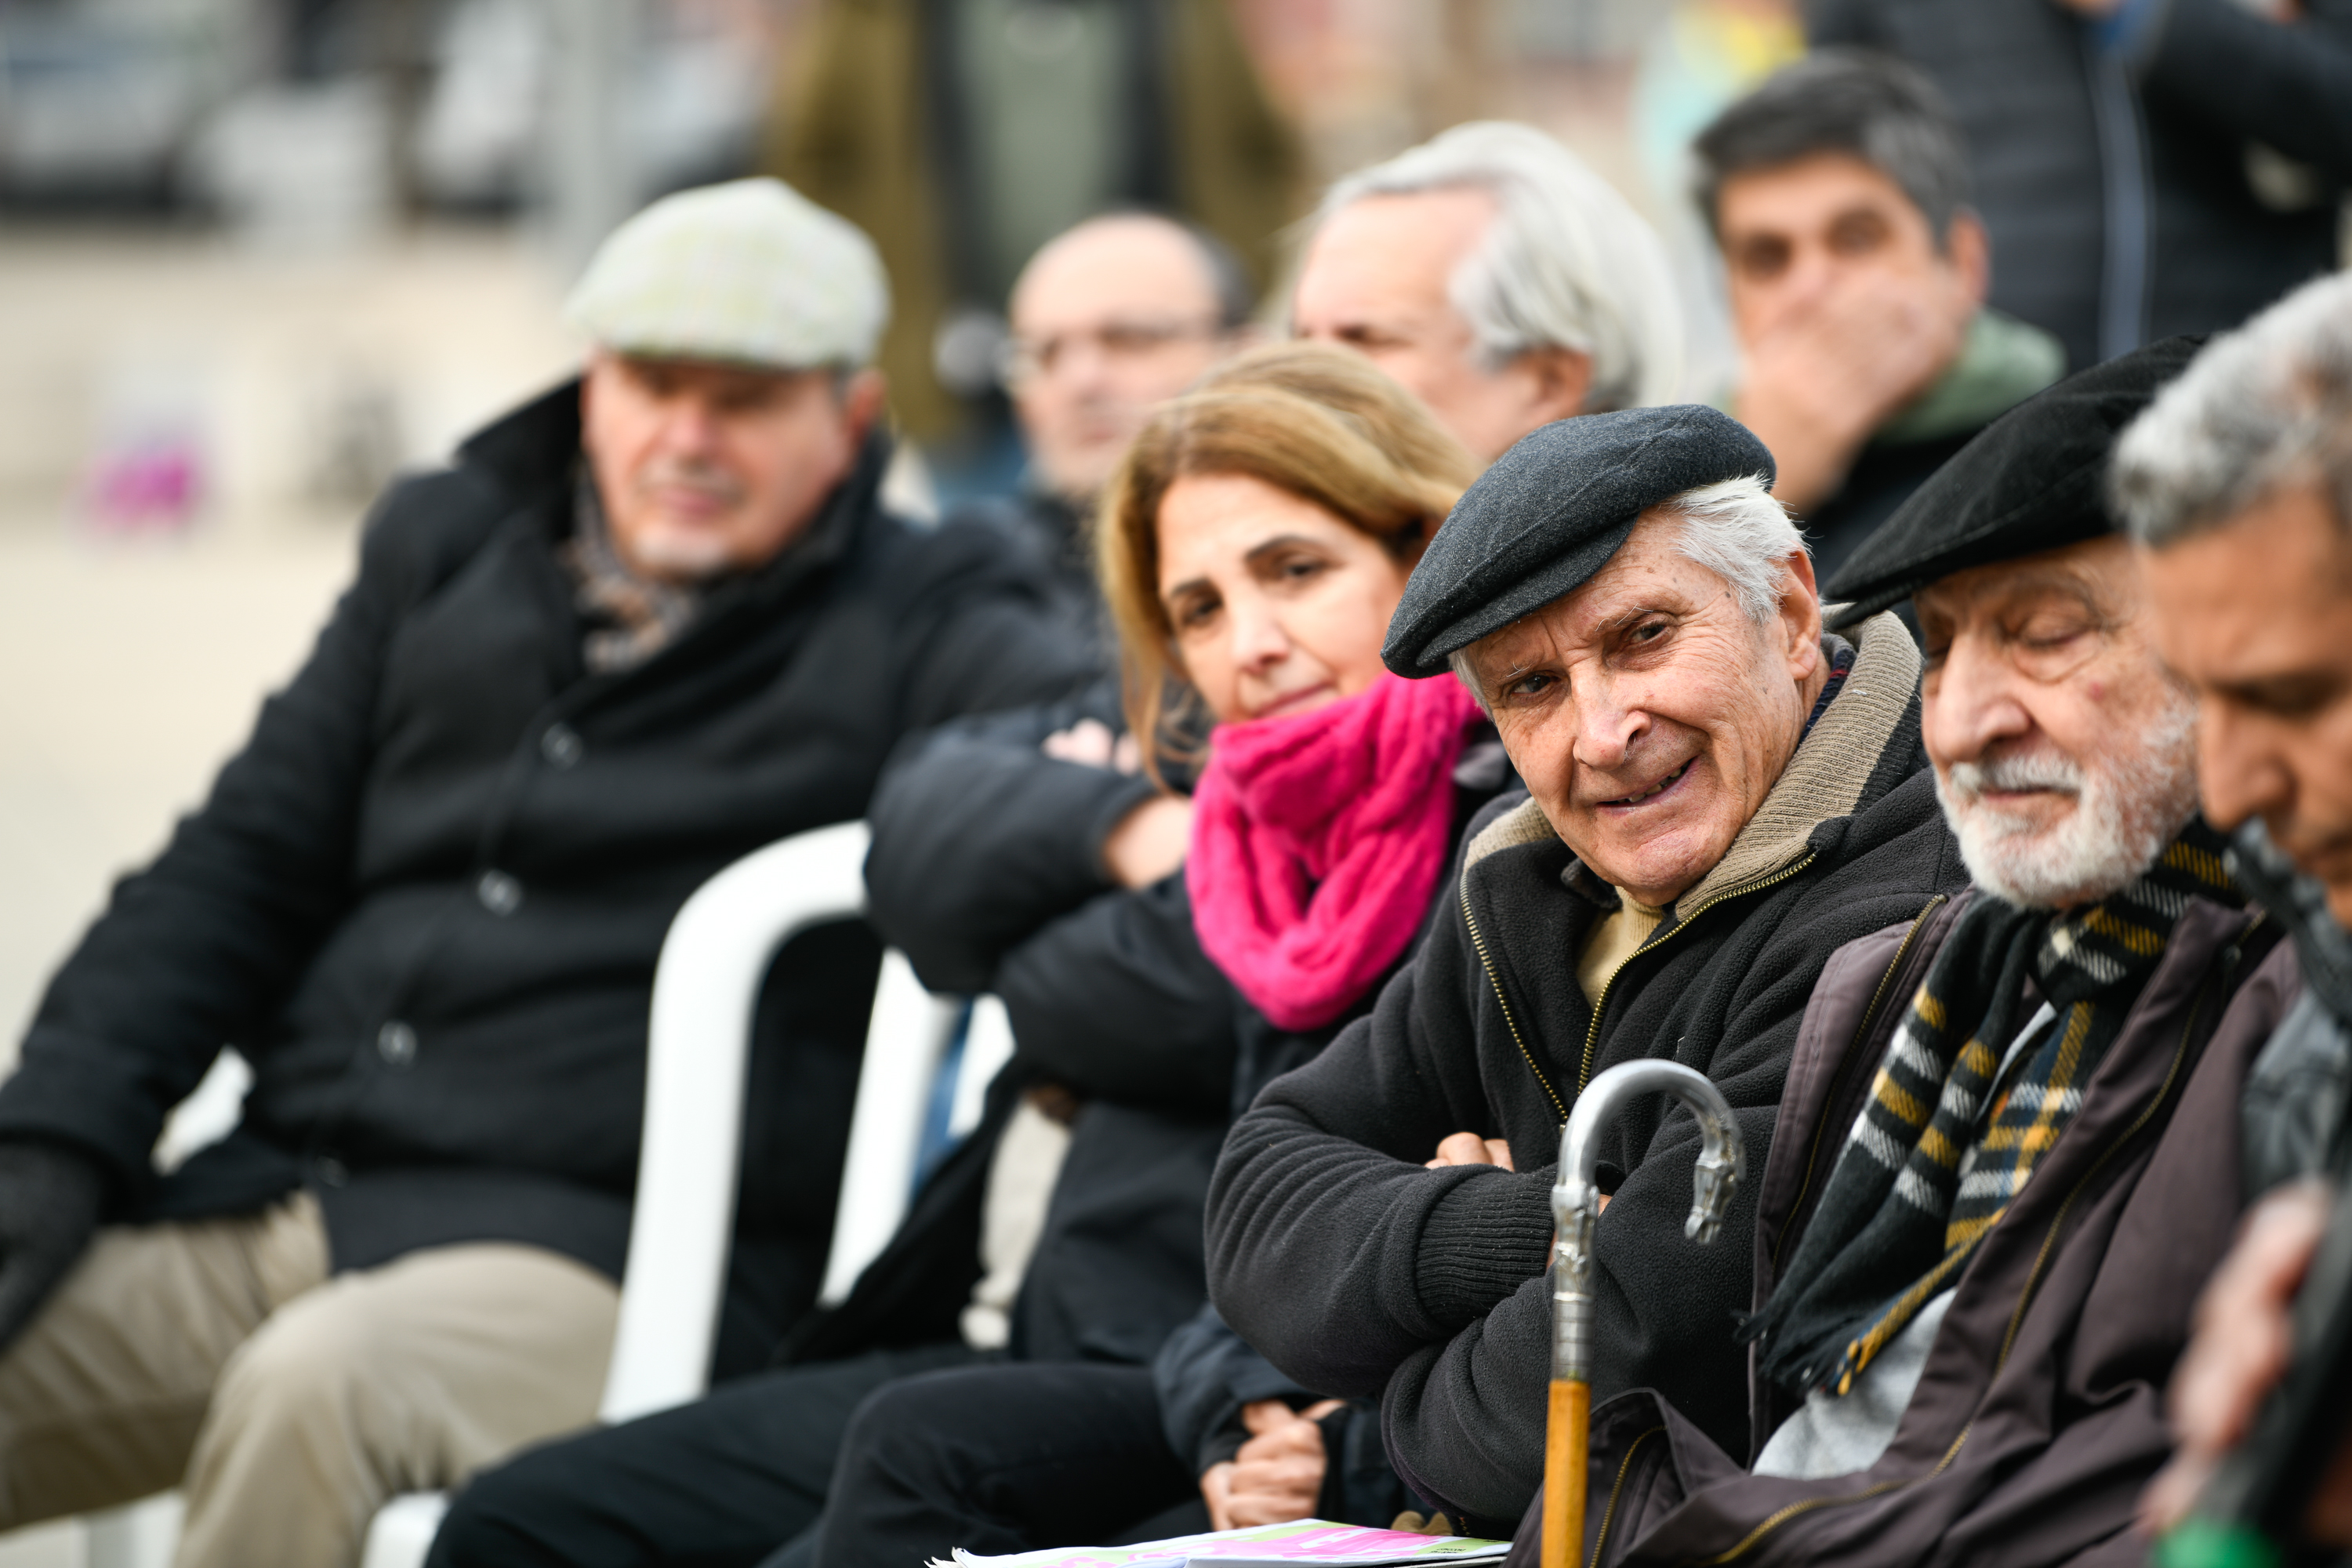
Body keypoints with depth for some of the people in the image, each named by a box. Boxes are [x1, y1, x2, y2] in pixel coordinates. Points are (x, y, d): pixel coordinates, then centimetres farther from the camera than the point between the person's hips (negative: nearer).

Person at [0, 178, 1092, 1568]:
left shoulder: (918, 633, 6)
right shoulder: (443, 552, 20)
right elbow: (239, 871, 20)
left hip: (592, 1246, -5)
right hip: (275, 1208, 6)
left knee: (314, 1388, -36)